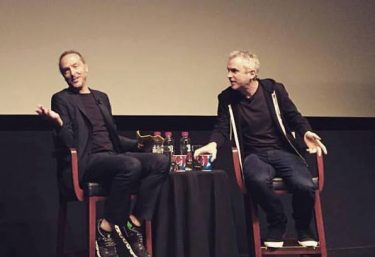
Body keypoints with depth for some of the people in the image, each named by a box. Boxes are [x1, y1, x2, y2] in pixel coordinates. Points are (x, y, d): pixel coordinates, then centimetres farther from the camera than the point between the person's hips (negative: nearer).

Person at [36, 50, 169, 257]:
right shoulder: (62, 99, 5)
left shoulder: (101, 97, 23)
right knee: (131, 166, -34)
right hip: (87, 161, -6)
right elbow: (69, 141, -7)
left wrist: (138, 144, 16)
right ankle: (106, 228, -19)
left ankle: (133, 223, -15)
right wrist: (58, 123, -25)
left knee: (160, 162, -17)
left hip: (112, 155, 6)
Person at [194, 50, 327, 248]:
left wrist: (306, 133, -13)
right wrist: (213, 143, -19)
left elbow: (294, 117, 8)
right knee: (258, 180, -37)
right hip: (254, 155, 0)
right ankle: (277, 224, -6)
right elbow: (221, 128, 4)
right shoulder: (227, 98, 4)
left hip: (283, 152, 0)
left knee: (304, 185, -29)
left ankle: (303, 228, 6)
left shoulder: (274, 90, 2)